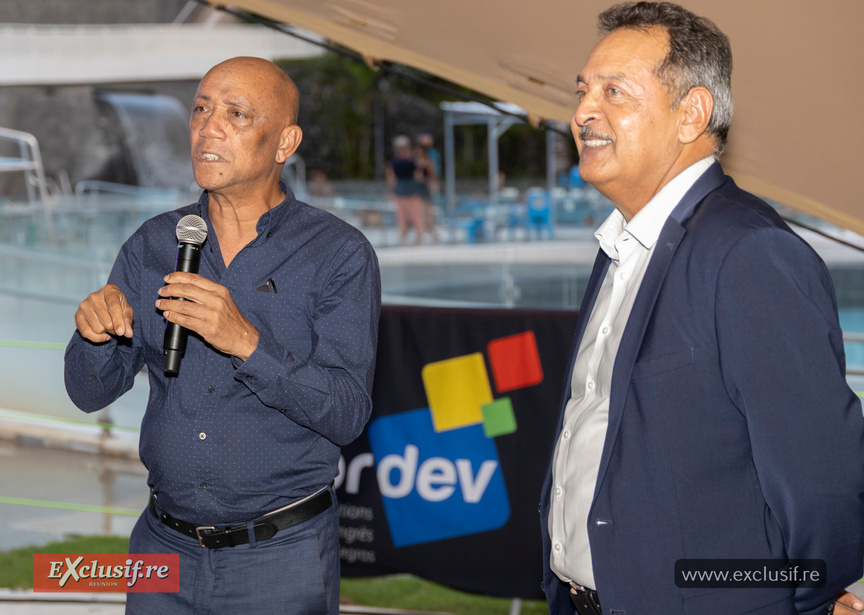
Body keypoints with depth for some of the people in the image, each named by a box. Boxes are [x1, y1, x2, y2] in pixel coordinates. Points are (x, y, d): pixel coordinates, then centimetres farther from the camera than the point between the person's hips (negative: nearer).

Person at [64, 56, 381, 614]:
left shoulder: (340, 255, -9)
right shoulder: (153, 245, 3)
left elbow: (346, 415, -17)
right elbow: (91, 392, 3)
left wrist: (247, 342, -30)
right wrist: (95, 332, -19)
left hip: (281, 558, -3)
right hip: (164, 547, 4)